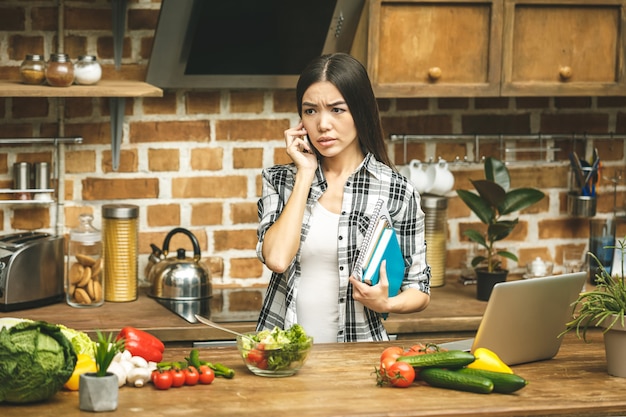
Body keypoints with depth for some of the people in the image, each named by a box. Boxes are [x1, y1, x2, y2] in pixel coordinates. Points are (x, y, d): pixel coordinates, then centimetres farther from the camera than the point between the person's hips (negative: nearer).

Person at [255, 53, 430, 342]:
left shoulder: (396, 191, 3)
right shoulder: (279, 180, 9)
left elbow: (419, 290, 9)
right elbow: (277, 258, -9)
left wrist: (386, 304, -12)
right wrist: (305, 174, -2)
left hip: (357, 348, -1)